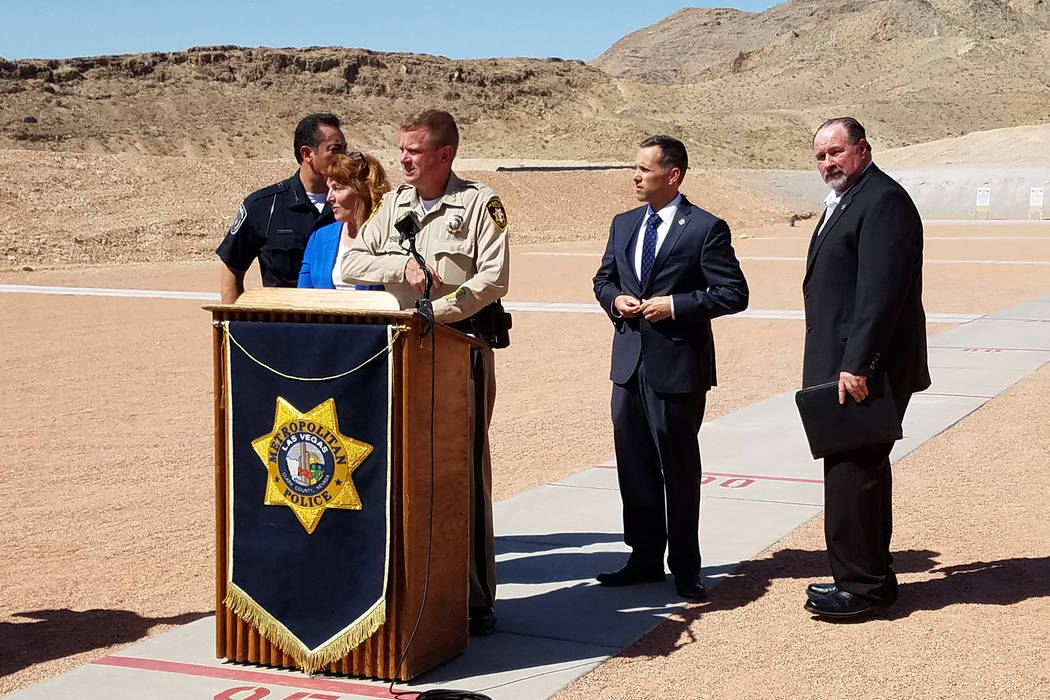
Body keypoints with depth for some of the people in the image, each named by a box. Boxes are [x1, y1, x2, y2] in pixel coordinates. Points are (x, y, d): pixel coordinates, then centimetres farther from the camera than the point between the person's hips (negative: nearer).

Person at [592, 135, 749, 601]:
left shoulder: (705, 229, -8)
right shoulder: (624, 225, 12)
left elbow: (733, 294, -10)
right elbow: (603, 279, 22)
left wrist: (675, 305, -17)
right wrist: (615, 299, 0)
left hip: (677, 366, -6)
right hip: (630, 362, 6)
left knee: (678, 468, 3)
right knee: (633, 465, 11)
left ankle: (685, 569, 15)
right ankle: (645, 558, 24)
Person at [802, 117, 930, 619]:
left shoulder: (883, 201, -14)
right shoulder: (846, 202, 18)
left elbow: (881, 291, -23)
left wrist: (857, 365, -25)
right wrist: (843, 365, 17)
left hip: (863, 369, -11)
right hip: (844, 366, 11)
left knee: (852, 473, -7)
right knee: (859, 471, 15)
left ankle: (860, 586, 1)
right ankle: (869, 577, 25)